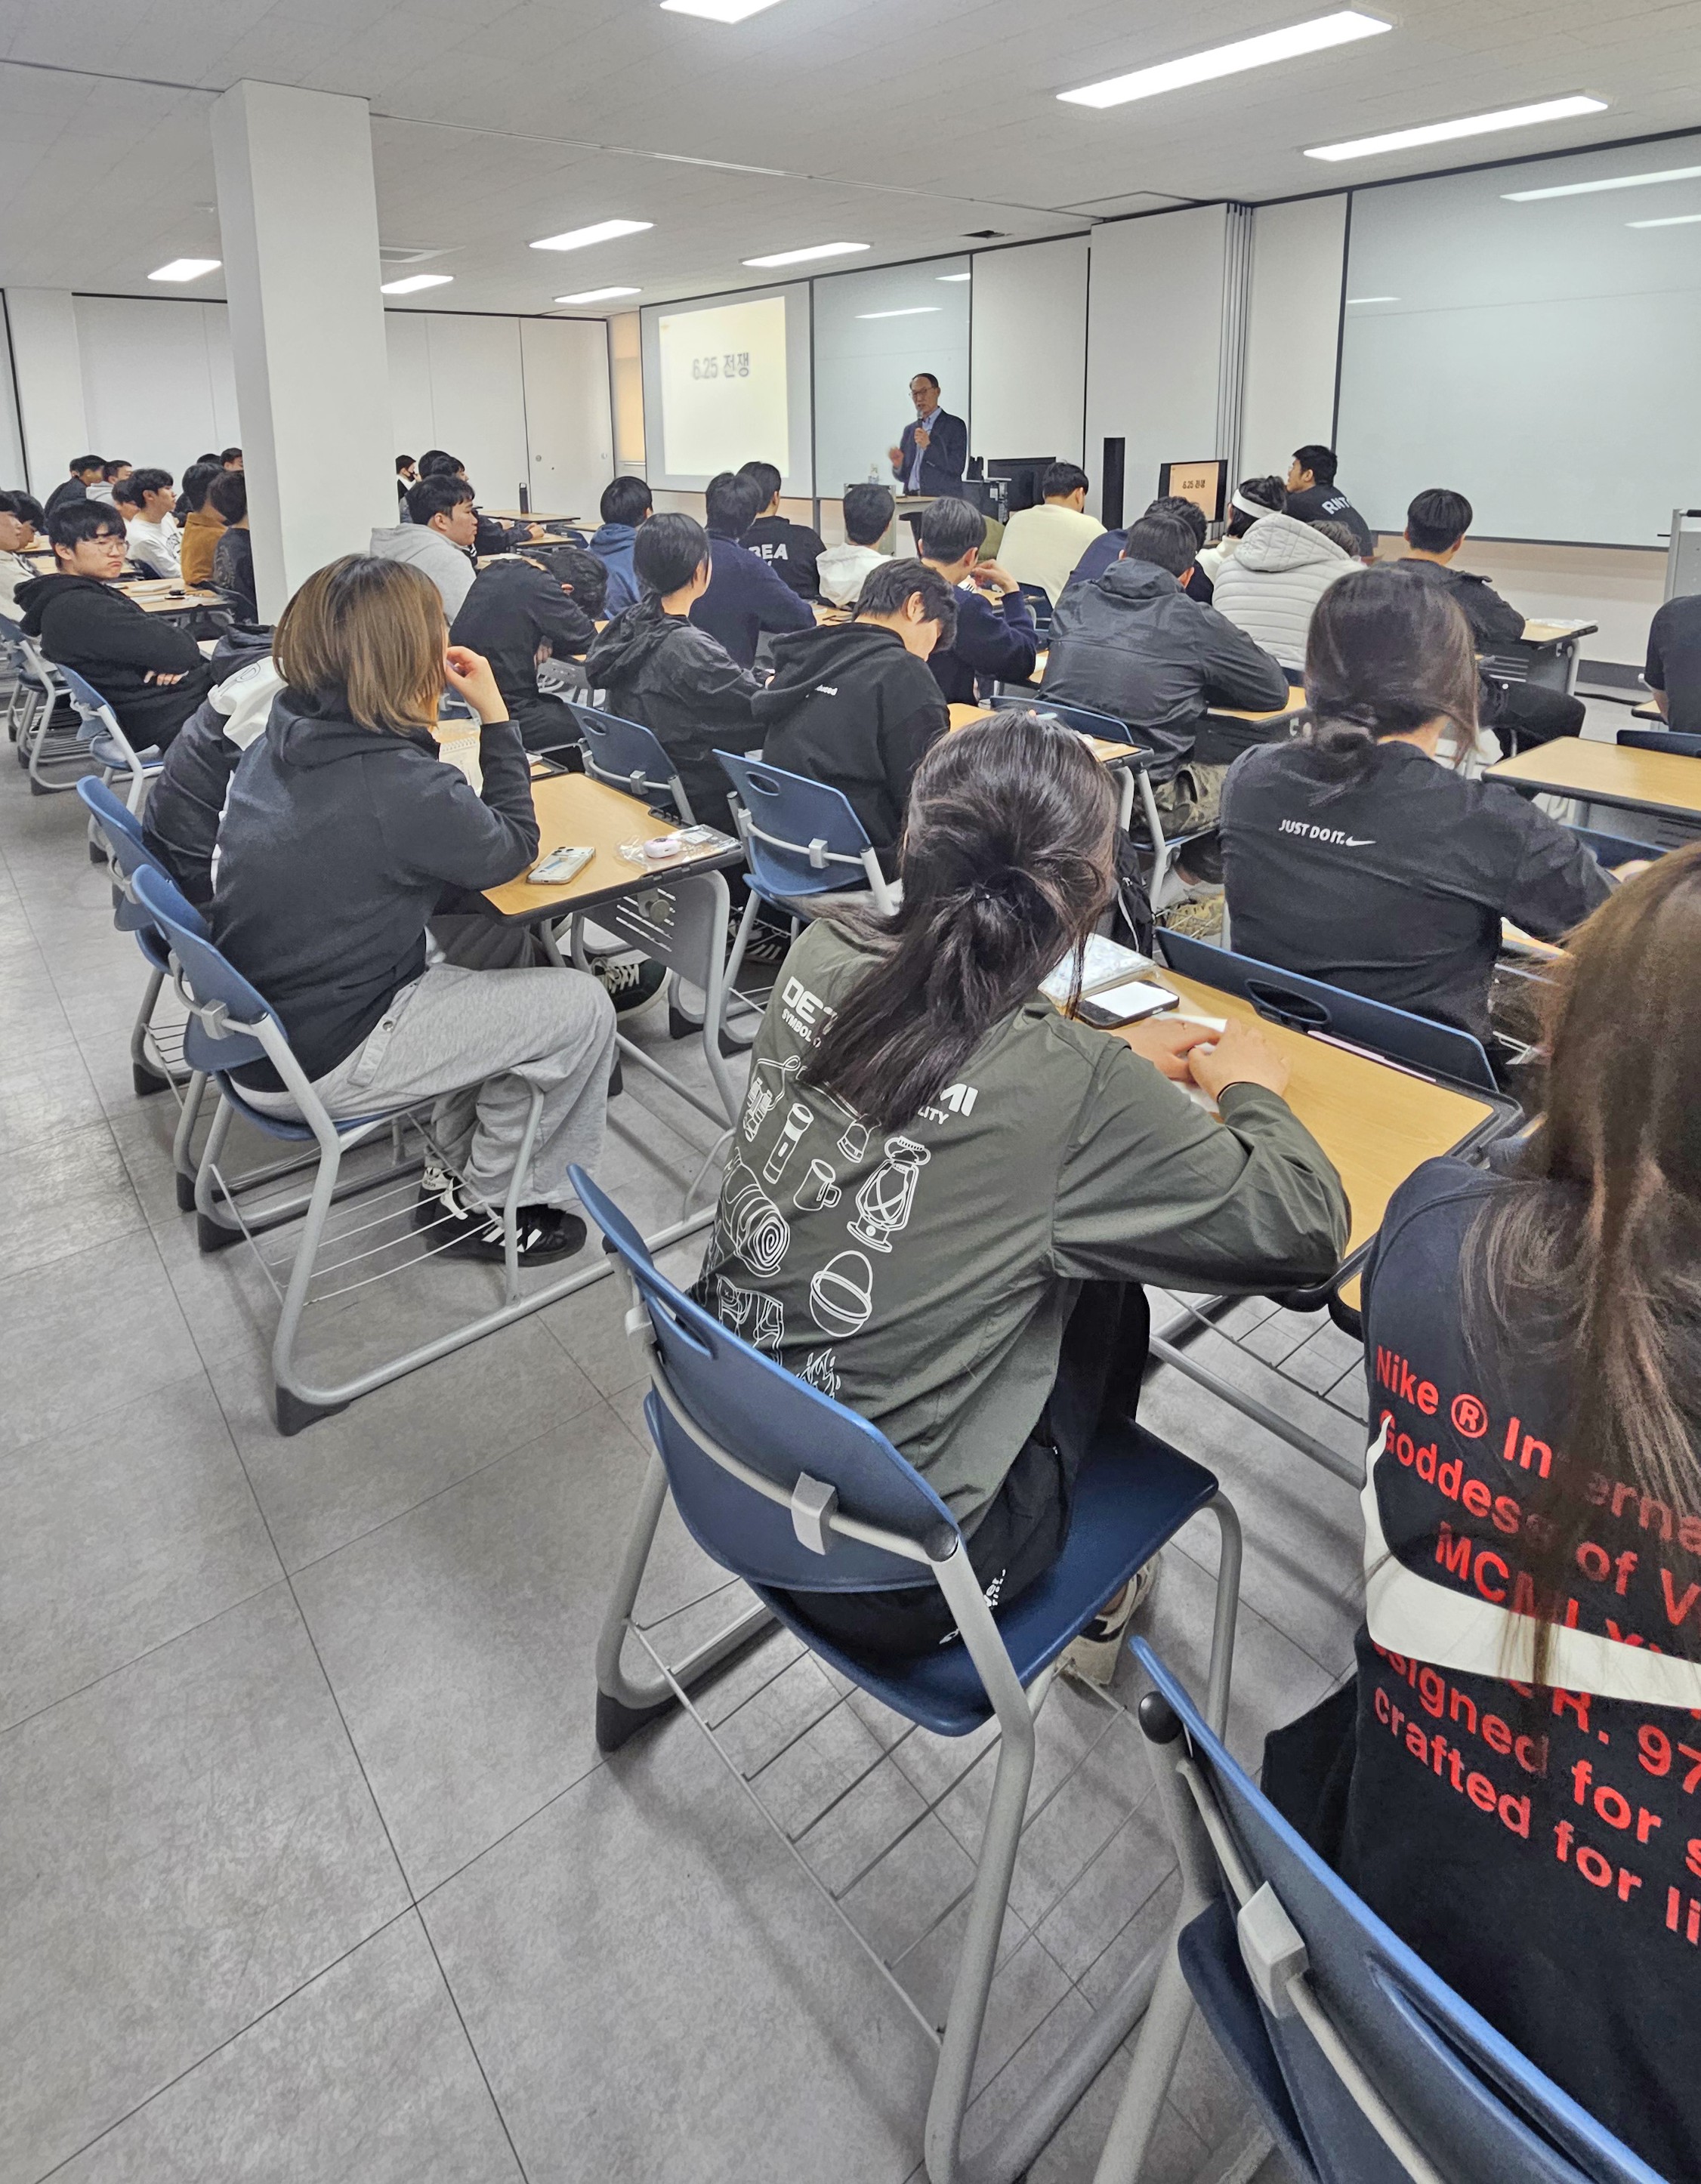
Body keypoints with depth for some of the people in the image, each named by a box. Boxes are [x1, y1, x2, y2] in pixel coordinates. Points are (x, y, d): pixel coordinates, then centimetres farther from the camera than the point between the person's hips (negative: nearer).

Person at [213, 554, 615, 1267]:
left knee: (493, 938, 20)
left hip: (254, 1028, 9)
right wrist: (495, 717, -5)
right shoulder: (399, 785, -27)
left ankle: (452, 1169, 26)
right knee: (581, 1008, -3)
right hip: (316, 1066, -9)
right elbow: (511, 850, -9)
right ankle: (483, 1207, 16)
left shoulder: (281, 736, -1)